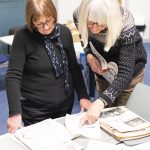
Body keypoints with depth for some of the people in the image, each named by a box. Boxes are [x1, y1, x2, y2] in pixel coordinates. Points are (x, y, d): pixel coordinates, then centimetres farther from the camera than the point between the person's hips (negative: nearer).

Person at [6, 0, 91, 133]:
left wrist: (83, 96, -3)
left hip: (65, 106, 4)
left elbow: (74, 67, 5)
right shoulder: (23, 37, -15)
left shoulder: (64, 32, -3)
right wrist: (15, 113, -26)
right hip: (35, 110, -3)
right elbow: (13, 76, -18)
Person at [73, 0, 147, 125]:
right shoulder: (79, 15, -24)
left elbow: (125, 73, -39)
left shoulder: (124, 25, -36)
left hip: (130, 69, -3)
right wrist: (89, 55, -19)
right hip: (103, 70, 4)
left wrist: (100, 102, -50)